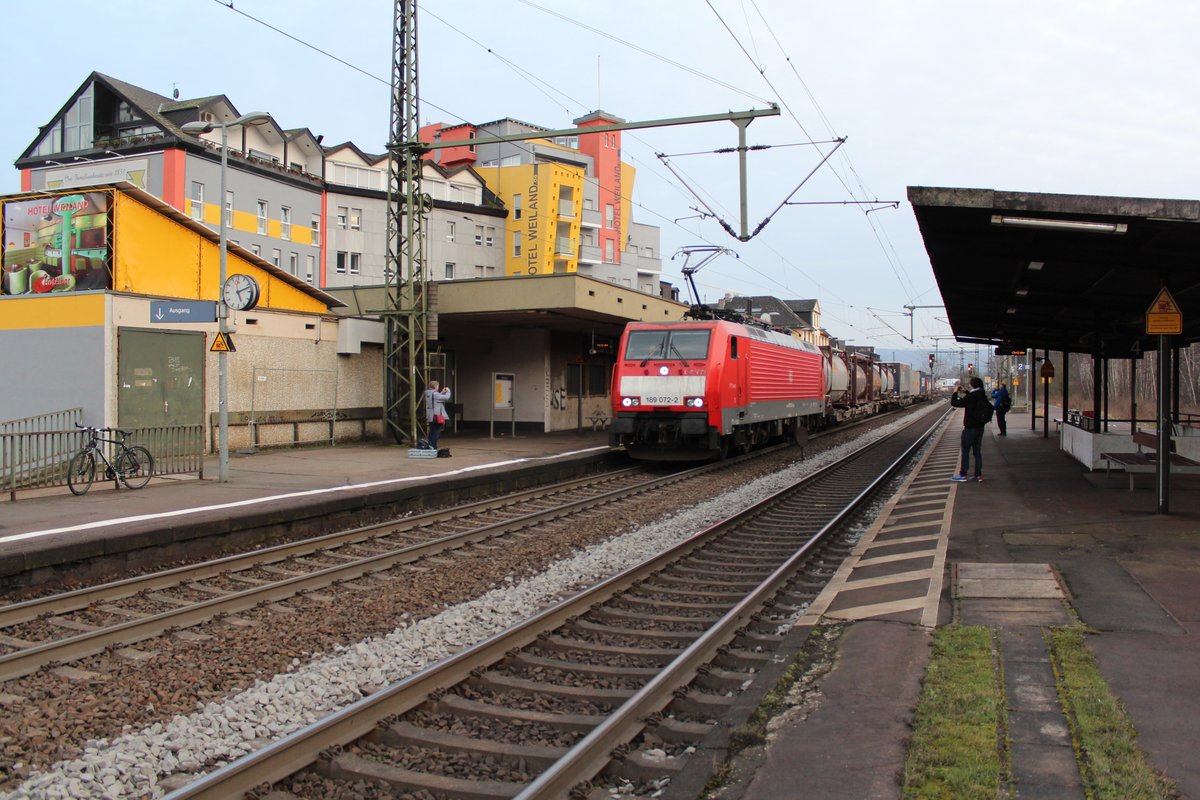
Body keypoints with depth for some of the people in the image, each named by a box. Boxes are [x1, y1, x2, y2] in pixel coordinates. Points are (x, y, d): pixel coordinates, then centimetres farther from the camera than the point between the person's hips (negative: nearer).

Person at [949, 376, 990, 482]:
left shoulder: (970, 398, -21)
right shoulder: (983, 397, 4)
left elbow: (954, 403, -19)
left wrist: (955, 392, -5)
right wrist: (966, 392, 28)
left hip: (970, 428, -7)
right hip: (980, 427, 7)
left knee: (965, 452, 0)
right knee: (977, 451, 12)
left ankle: (963, 475, 3)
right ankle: (978, 475, 14)